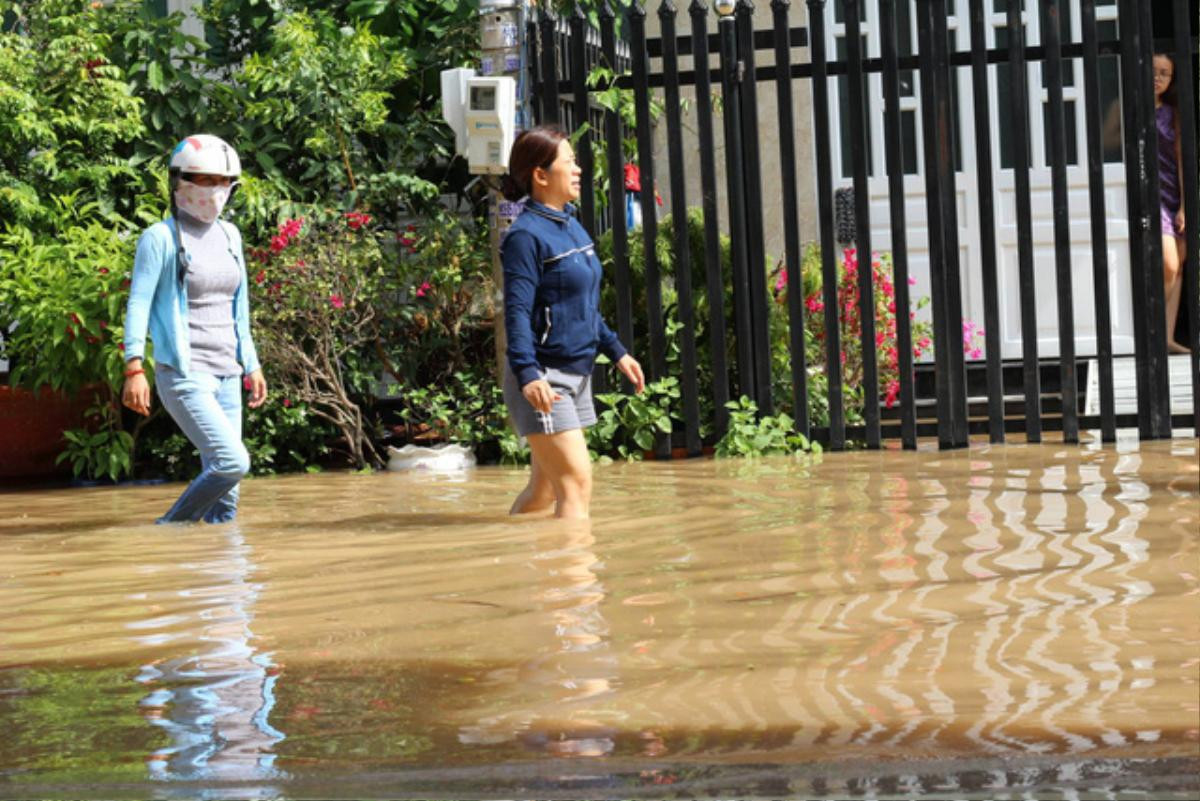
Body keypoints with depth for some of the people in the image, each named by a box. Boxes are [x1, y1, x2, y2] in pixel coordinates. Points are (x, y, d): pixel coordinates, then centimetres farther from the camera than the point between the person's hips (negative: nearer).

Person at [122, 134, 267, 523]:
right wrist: (134, 367, -19)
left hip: (226, 376, 7)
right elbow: (139, 303, -10)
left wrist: (251, 366, 21)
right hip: (183, 374, -7)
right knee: (232, 462, -20)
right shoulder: (160, 238, -5)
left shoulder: (229, 235, 14)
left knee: (225, 496, 5)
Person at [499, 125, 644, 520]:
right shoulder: (526, 235, -13)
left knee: (545, 490, 13)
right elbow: (517, 311, -21)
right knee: (577, 483, -14)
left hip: (576, 375, 9)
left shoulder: (571, 227, 14)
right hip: (543, 379, -9)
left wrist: (617, 352, 26)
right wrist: (527, 374, -32)